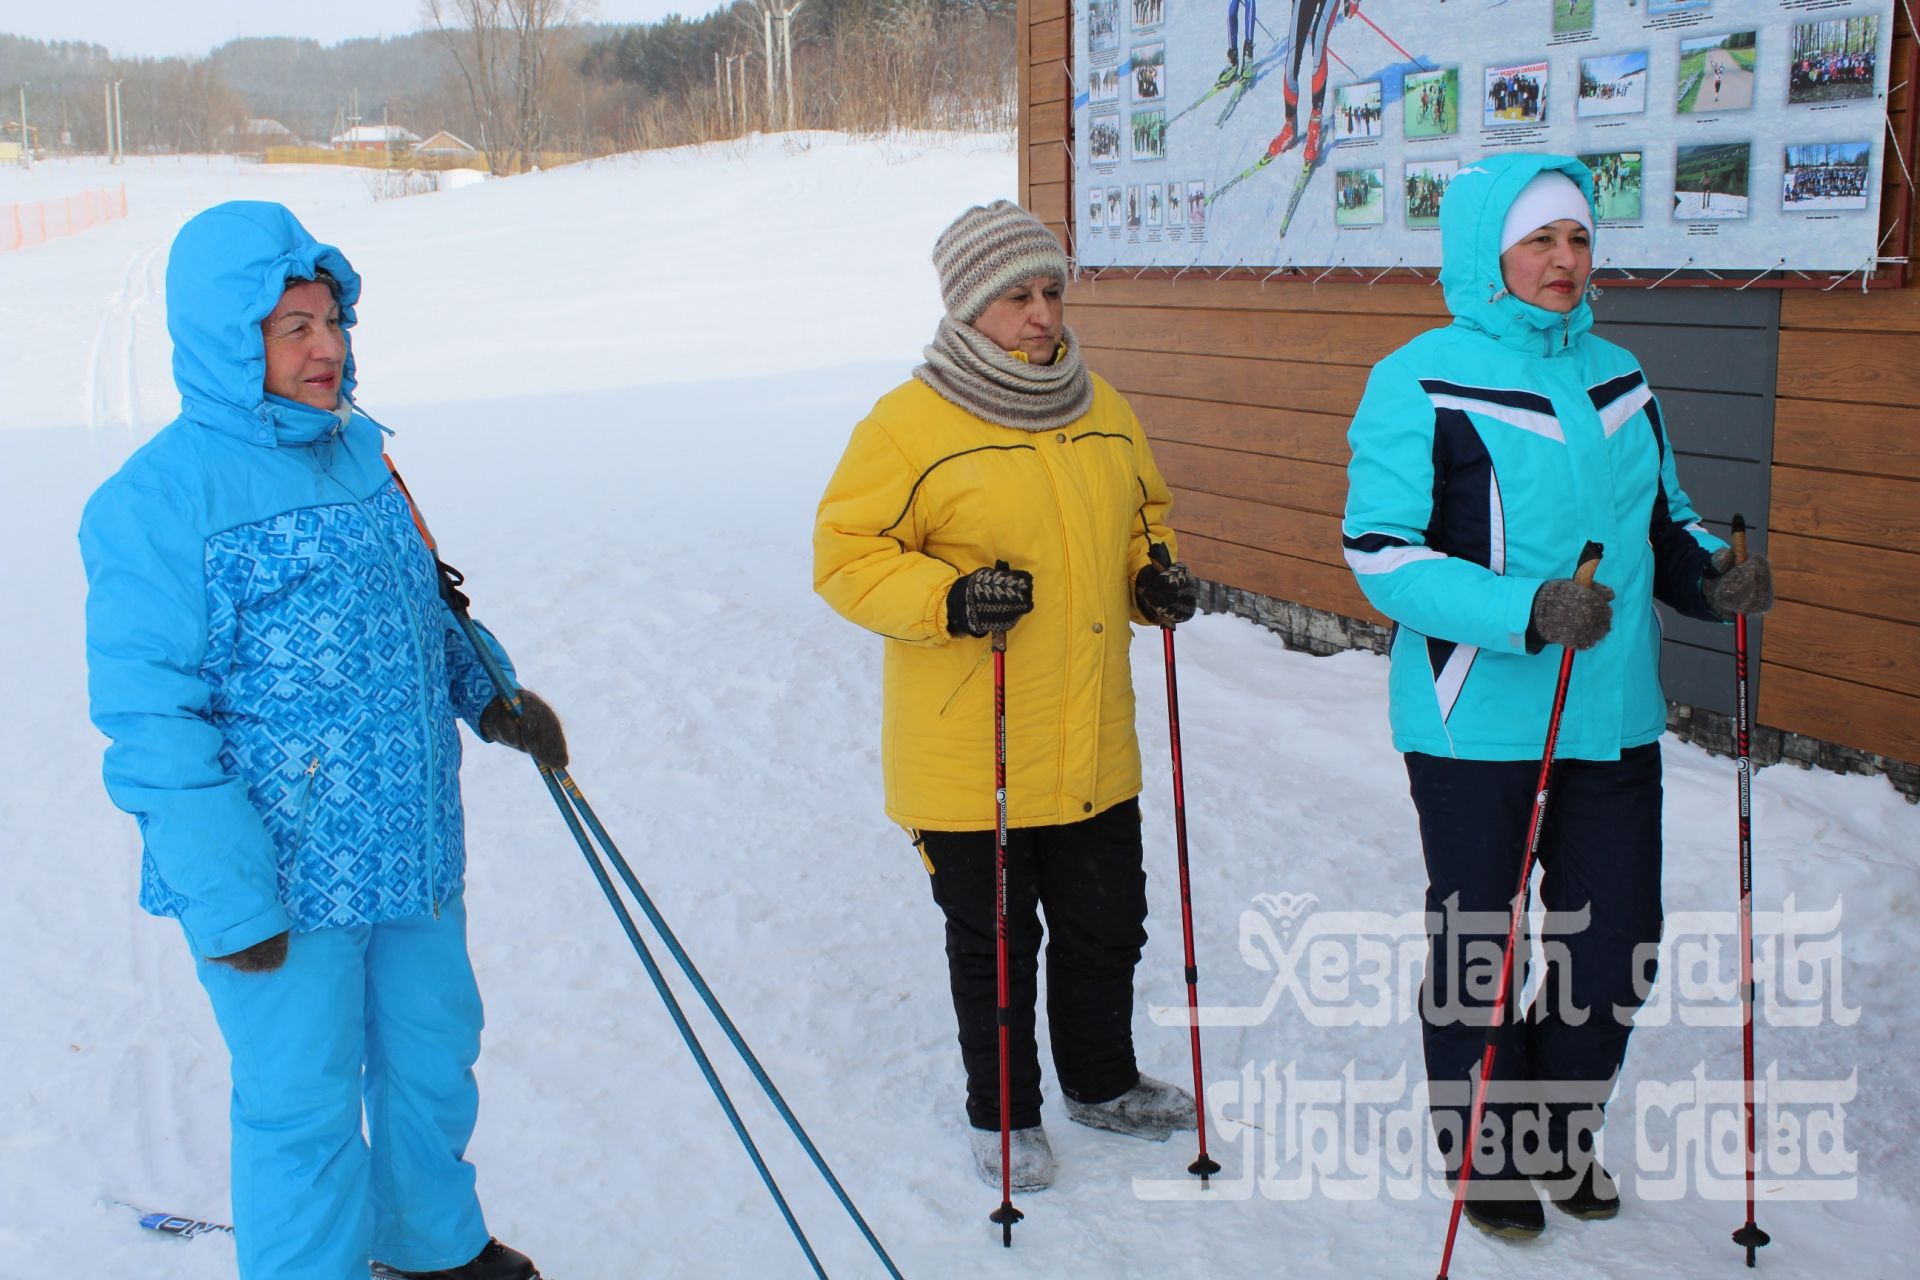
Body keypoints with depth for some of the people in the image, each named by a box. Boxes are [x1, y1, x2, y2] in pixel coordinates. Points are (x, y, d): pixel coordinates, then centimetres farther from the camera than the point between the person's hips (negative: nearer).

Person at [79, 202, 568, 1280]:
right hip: (283, 878, -7)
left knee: (436, 1050, 22)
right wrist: (226, 896, -19)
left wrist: (491, 697, 8)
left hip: (412, 852, 8)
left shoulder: (357, 451, 7)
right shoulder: (160, 499, -15)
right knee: (304, 1103, 6)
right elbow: (150, 721, -17)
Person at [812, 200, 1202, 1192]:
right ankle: (1003, 1113, 32)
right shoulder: (909, 423, -12)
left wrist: (1154, 577, 1)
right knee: (994, 945, 10)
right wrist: (946, 599, -26)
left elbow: (1142, 514, 22)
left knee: (1106, 927, 20)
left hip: (1094, 753, 6)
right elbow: (846, 555, -11)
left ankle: (1102, 1083, 43)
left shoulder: (1103, 412, 7)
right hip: (968, 756, -5)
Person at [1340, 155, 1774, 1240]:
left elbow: (1661, 518, 20)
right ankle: (1484, 1150, 32)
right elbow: (1382, 550, -15)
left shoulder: (1617, 378, 10)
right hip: (1479, 722, -5)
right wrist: (1524, 610, -26)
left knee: (1620, 945, 13)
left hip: (1613, 716, 6)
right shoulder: (1422, 383, -9)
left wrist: (1712, 574, -2)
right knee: (1481, 948, 9)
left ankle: (1561, 1131, 37)